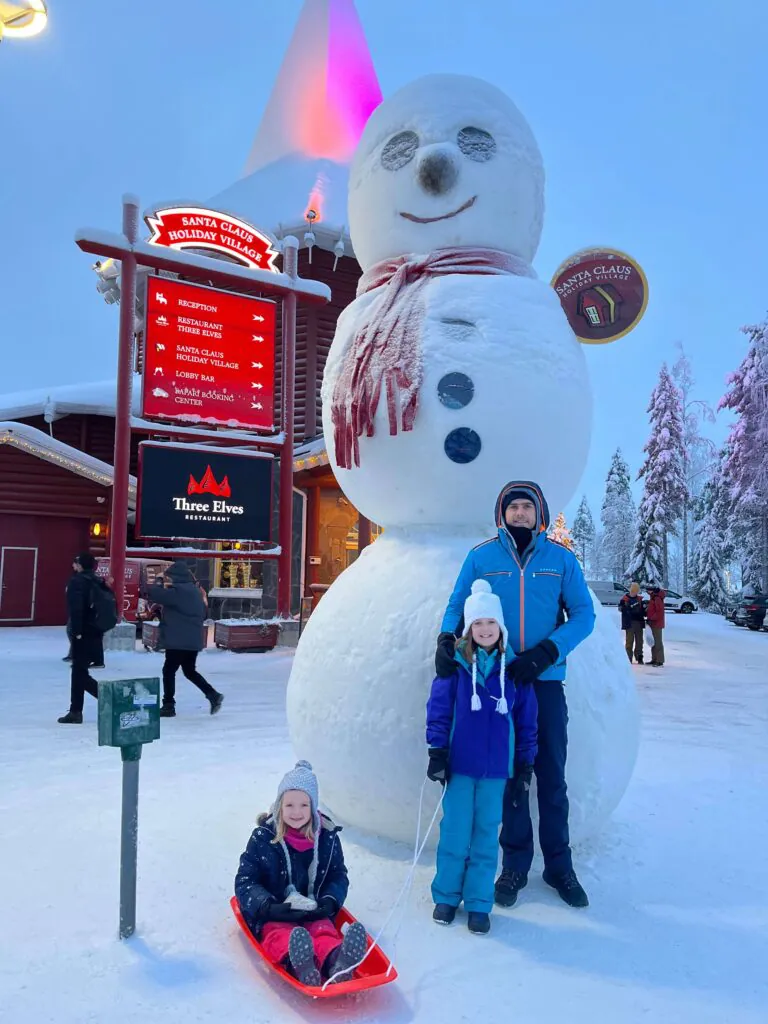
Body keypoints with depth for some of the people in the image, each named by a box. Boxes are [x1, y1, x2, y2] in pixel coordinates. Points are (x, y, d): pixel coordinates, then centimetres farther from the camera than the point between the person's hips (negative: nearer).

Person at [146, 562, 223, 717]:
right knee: (190, 671, 20)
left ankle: (168, 706, 6)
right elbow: (203, 614, 22)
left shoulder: (177, 591, -14)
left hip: (178, 641, -9)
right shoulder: (194, 591, 13)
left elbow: (152, 593, -16)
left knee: (168, 671, 3)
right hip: (194, 640, 9)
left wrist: (158, 584, 3)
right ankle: (213, 694, 13)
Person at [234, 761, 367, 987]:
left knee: (325, 931, -30)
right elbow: (244, 882, -3)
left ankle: (336, 962, -62)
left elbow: (339, 875, 13)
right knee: (280, 935, -34)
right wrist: (268, 907, -20)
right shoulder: (263, 838, -3)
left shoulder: (327, 837, 4)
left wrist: (330, 901, -8)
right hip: (273, 916, -2)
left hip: (314, 912, 2)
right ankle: (298, 964, -66)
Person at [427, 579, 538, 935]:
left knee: (486, 835, 10)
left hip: (496, 768, 1)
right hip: (459, 764, -1)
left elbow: (526, 720, 4)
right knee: (455, 833, 8)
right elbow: (438, 709, -3)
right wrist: (437, 753, -5)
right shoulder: (454, 663, -6)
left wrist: (525, 766, 5)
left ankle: (479, 903, 25)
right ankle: (446, 896, 27)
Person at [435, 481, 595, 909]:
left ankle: (559, 865, 27)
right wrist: (447, 638, -16)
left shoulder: (561, 559, 0)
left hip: (545, 681, 0)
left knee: (552, 776, 9)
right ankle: (515, 865, 26)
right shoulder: (481, 556, 0)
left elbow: (583, 614, -1)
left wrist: (545, 653, -15)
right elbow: (458, 605, 5)